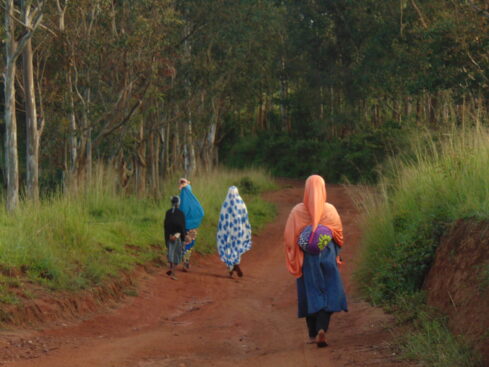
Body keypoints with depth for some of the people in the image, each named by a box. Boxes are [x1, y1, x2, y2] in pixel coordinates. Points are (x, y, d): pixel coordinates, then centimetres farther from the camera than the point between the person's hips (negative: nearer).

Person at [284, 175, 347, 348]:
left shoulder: (297, 211, -7)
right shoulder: (330, 210, -6)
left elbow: (289, 236, -5)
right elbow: (339, 234, 1)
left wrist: (293, 259, 8)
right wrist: (337, 254, 19)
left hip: (306, 258, 1)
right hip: (327, 256, -1)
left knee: (310, 294, 12)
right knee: (328, 293, 4)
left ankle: (313, 334, 17)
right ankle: (322, 328, -16)